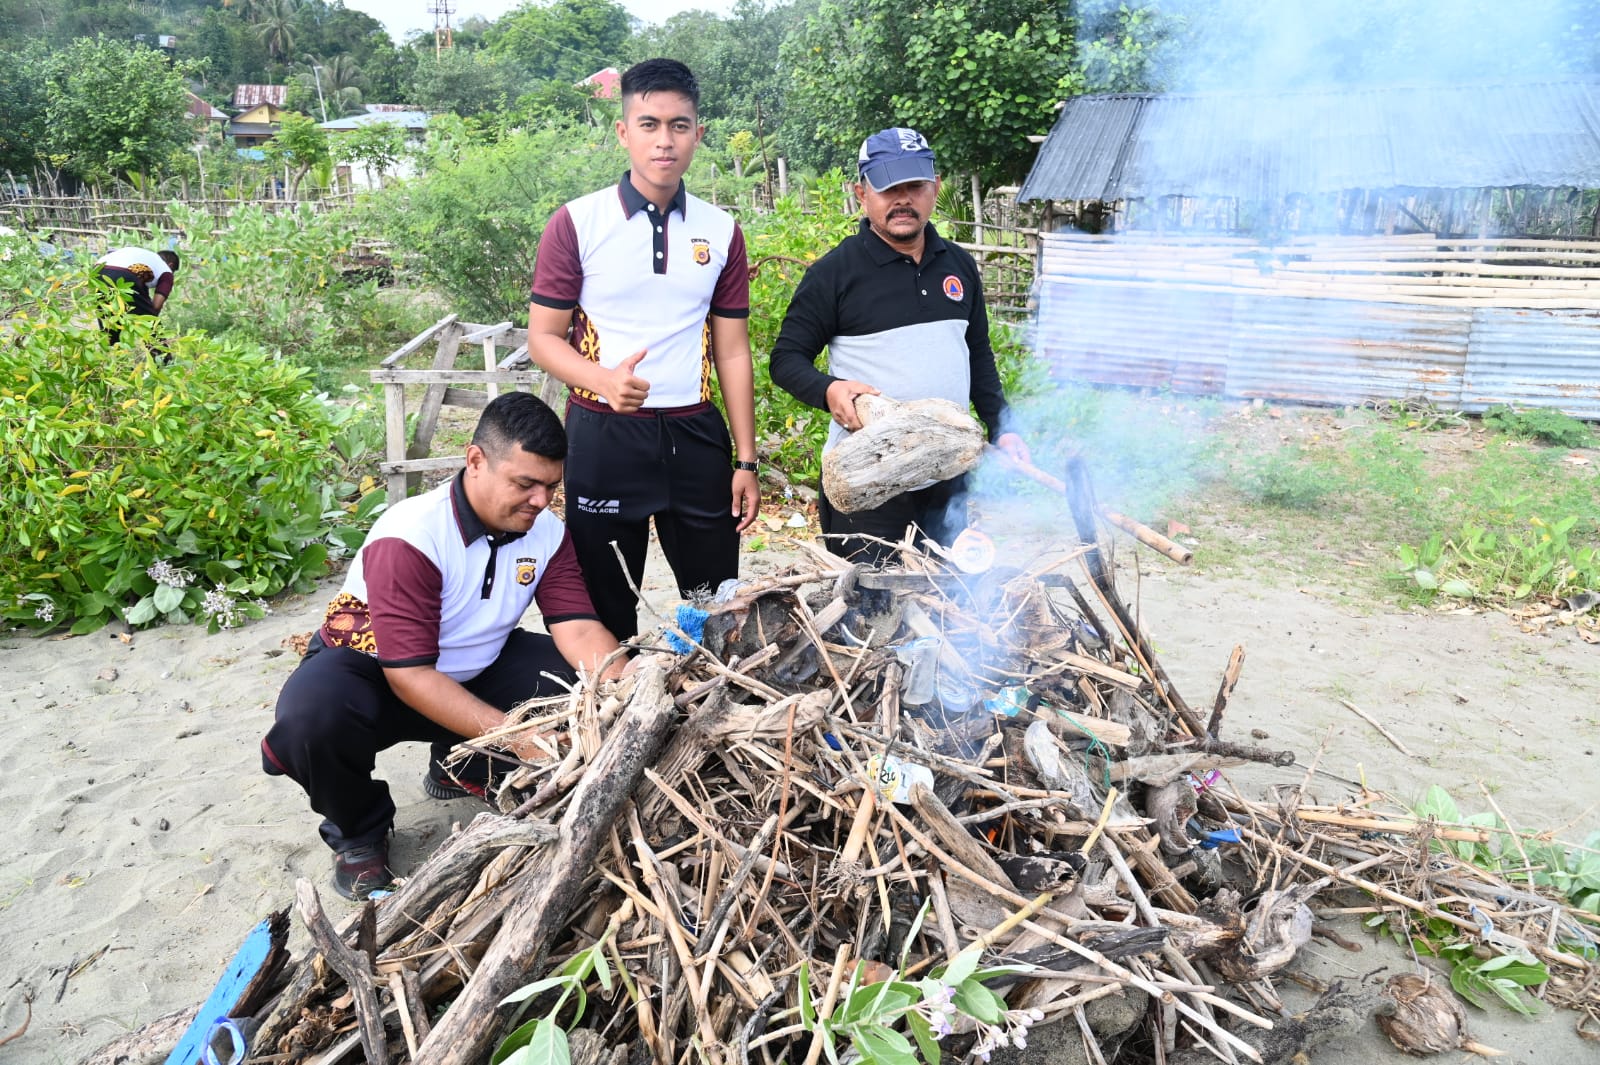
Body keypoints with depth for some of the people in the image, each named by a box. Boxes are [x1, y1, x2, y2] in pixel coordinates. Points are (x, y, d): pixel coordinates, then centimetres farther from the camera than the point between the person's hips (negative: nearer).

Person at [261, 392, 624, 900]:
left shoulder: (548, 532, -13)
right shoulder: (411, 536, -31)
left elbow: (580, 630, -19)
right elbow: (409, 675, -33)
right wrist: (513, 733, -41)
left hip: (476, 671, 5)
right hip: (372, 669, -5)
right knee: (311, 716, -37)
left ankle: (463, 767, 10)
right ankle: (358, 831, -4)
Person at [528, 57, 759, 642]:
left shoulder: (721, 232, 7)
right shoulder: (576, 223, -3)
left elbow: (732, 352, 8)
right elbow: (543, 338, -3)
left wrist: (746, 461, 4)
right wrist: (605, 381, -23)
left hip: (696, 434, 3)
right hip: (603, 435, -2)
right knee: (606, 607, 9)